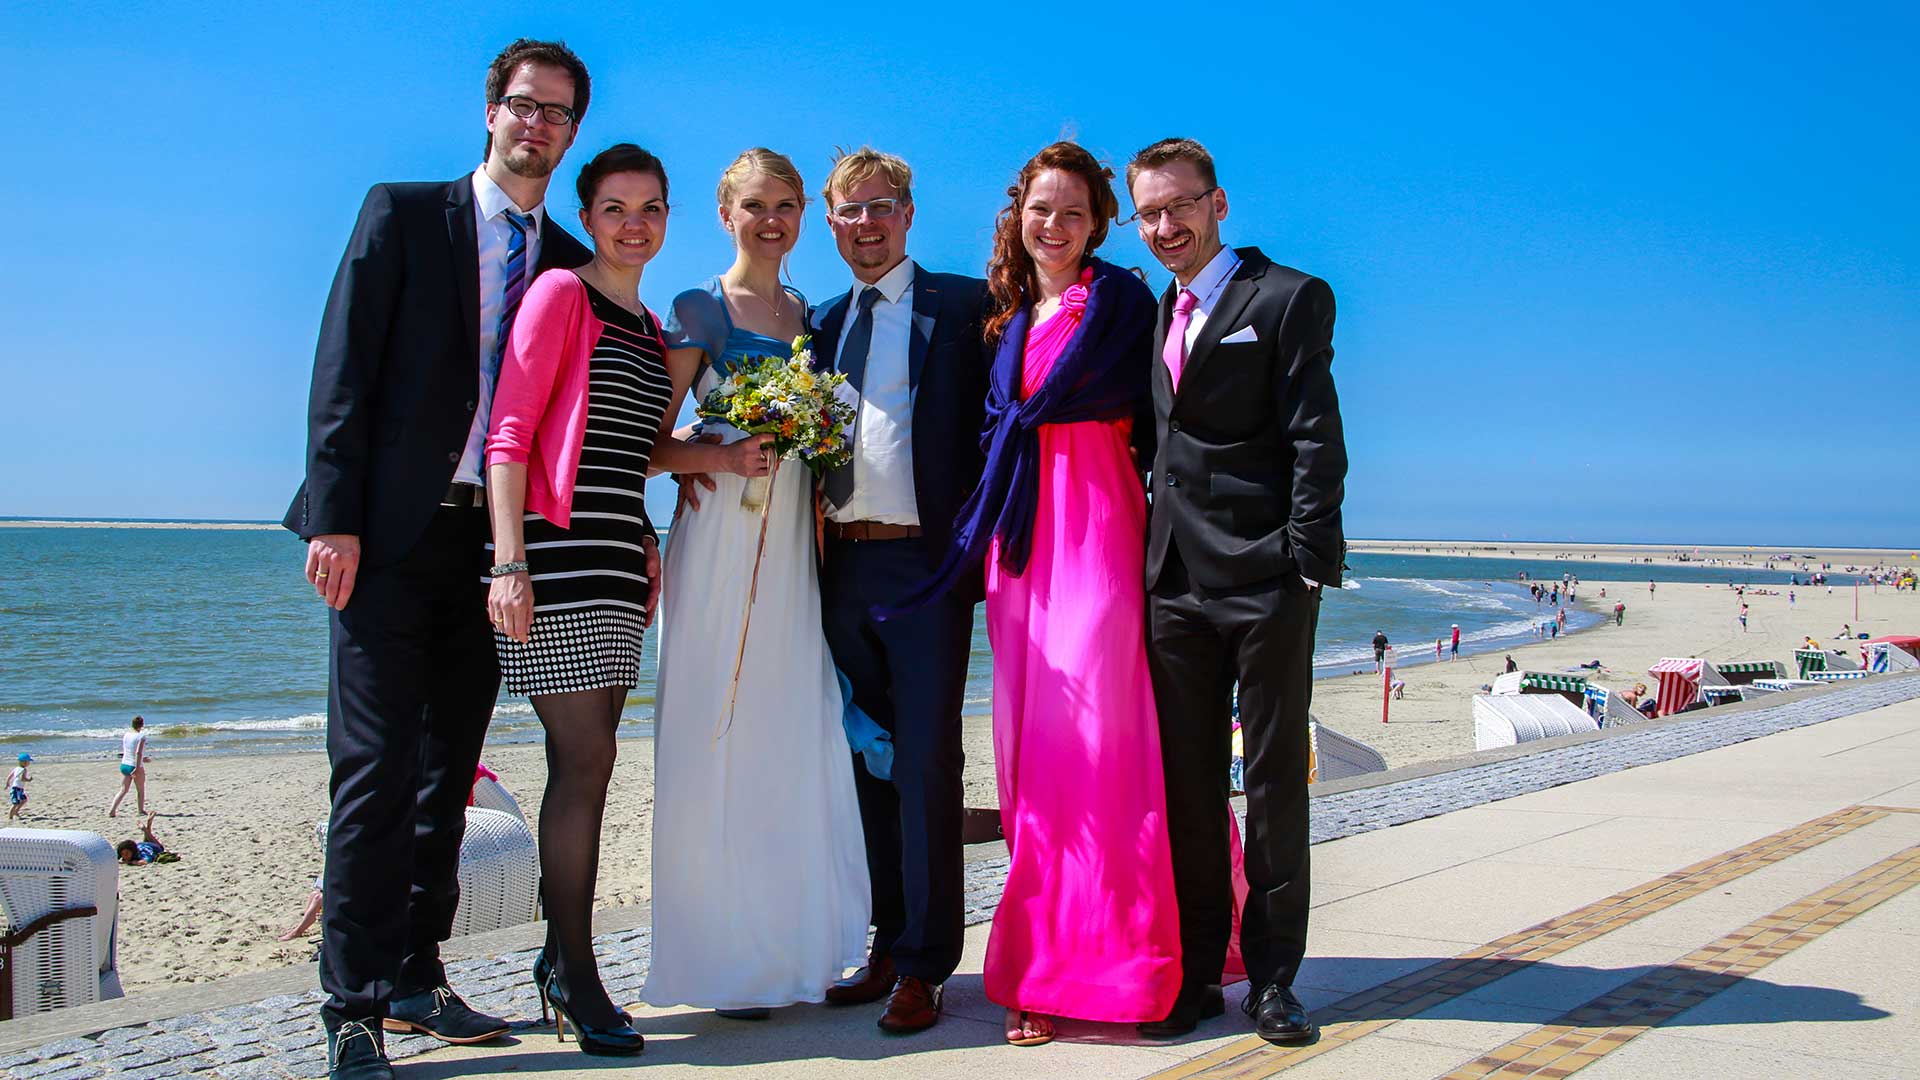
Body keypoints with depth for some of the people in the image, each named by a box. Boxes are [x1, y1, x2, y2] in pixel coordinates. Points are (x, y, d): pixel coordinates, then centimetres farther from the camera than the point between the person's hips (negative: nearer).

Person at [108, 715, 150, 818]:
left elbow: (124, 752, 14)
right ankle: (141, 810, 23)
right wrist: (137, 768, -23)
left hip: (124, 765, 6)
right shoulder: (141, 737, -15)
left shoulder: (126, 735, 5)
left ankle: (112, 811, 1)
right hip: (136, 767, -6)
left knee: (123, 790, 12)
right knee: (141, 791, 14)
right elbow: (138, 752, -25)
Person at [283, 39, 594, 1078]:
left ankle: (415, 978, 20)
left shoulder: (569, 263, 13)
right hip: (393, 532, -4)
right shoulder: (403, 213, 4)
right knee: (374, 772, -6)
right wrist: (335, 516, -12)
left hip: (493, 546, 4)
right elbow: (344, 367, -3)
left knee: (447, 773, 10)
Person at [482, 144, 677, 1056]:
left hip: (618, 562, 7)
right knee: (586, 758, -9)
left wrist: (647, 550, 15)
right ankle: (576, 975, 0)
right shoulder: (560, 294, -3)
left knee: (583, 764, 9)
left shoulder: (650, 329, 20)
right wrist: (510, 562, -18)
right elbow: (508, 435, -10)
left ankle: (562, 957, 17)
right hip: (556, 554, -7)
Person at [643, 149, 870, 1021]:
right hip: (719, 537, -5)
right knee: (717, 741, -4)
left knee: (798, 740, 4)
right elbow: (650, 442, -3)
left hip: (794, 545, 5)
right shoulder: (698, 311, 1)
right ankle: (722, 958, 5)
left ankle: (792, 943, 14)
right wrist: (721, 455, -18)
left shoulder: (810, 315, 16)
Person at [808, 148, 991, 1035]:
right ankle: (888, 945, 23)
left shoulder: (961, 304, 1)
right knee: (871, 763, 12)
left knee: (927, 762, -4)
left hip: (926, 561, -6)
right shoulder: (824, 323, 17)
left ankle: (925, 963, 5)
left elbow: (988, 421, -4)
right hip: (844, 565, 6)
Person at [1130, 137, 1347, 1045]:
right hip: (1174, 581, 6)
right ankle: (1196, 972, 18)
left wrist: (1308, 560, -15)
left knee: (1276, 781, 4)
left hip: (1264, 581, -6)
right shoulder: (1156, 315, 17)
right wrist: (1148, 554, 9)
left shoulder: (1288, 297, -2)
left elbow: (1316, 439, -8)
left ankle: (1272, 977, 13)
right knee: (1185, 782, 9)